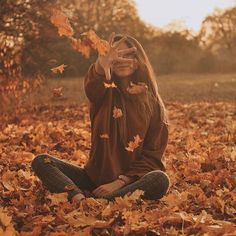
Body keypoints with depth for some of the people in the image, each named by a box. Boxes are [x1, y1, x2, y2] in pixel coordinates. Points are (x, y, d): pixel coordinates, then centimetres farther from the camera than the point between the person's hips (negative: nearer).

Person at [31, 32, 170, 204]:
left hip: (130, 181, -1)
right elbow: (91, 86, -24)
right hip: (95, 178, 2)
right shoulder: (105, 94, 2)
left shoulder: (153, 104, 2)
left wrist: (120, 182, -15)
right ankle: (79, 197, -39)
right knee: (41, 162, -14)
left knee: (161, 180, -33)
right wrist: (101, 65, -49)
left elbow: (153, 155, -2)